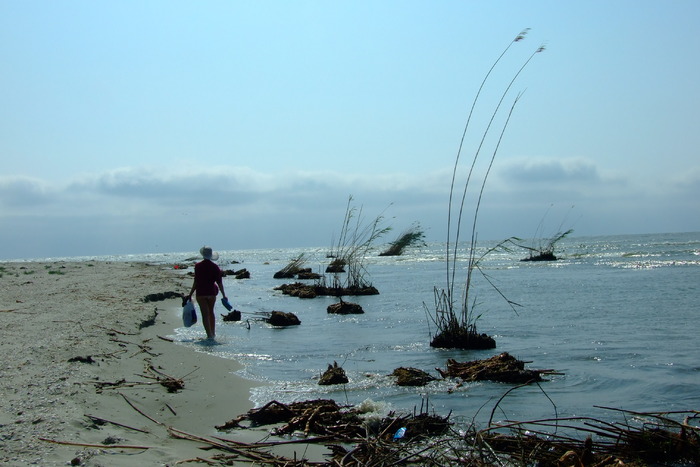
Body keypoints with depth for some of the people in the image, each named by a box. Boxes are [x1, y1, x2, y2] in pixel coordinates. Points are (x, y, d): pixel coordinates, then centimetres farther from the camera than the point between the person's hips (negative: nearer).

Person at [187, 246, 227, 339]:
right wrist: (224, 295, 7)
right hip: (211, 292, 3)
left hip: (200, 293, -3)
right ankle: (213, 333, 27)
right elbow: (219, 282, -1)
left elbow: (196, 282, -8)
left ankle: (209, 334, -5)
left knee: (205, 314, 1)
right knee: (211, 312, 20)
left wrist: (190, 294, 1)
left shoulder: (198, 266, -8)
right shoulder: (215, 267, -2)